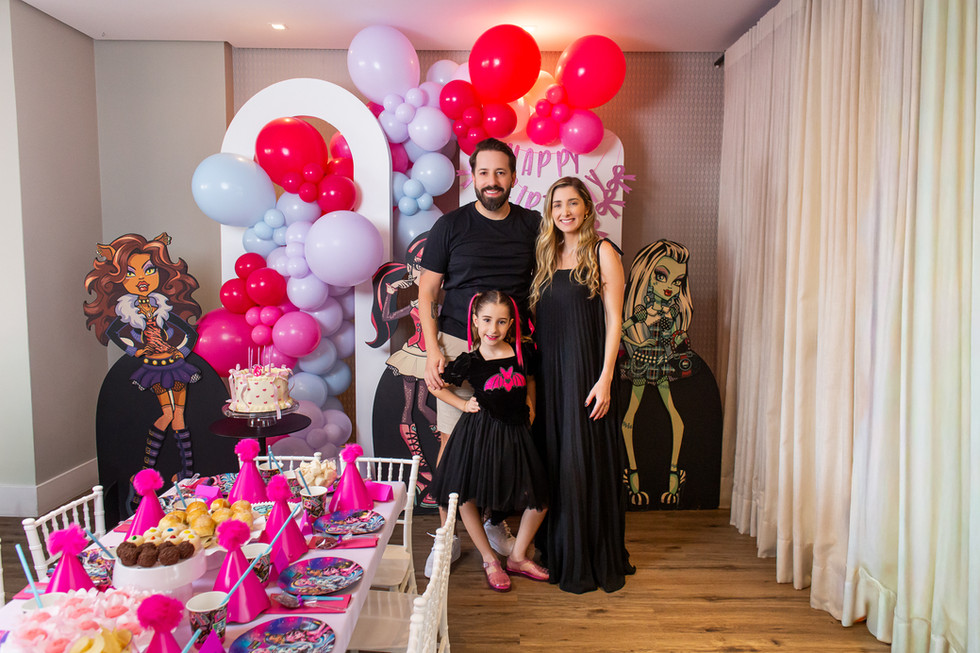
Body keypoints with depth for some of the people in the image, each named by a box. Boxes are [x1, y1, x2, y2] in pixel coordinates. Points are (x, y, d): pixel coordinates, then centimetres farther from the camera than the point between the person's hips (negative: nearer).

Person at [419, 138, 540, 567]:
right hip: (459, 346, -2)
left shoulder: (532, 225, 8)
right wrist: (433, 349, -6)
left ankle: (497, 522, 27)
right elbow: (427, 293, 4)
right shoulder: (450, 226, 2)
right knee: (452, 440, -2)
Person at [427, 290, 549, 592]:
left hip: (515, 434, 3)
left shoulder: (520, 352, -3)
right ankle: (490, 560, 22)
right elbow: (436, 386, 3)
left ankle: (517, 556, 25)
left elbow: (529, 382, 18)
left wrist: (530, 411, 8)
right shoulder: (469, 361, -10)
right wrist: (463, 405, -3)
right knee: (466, 497, -1)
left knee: (538, 498, 3)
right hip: (478, 434, -3)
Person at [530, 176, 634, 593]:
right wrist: (531, 370, 5)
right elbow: (538, 320, 13)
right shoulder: (547, 255, 13)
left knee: (584, 460, 0)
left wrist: (605, 378, -15)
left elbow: (614, 319, -8)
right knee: (553, 458, 12)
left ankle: (592, 561, 15)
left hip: (586, 369, -5)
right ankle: (557, 551, 28)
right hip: (549, 371, 6)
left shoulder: (602, 253, -3)